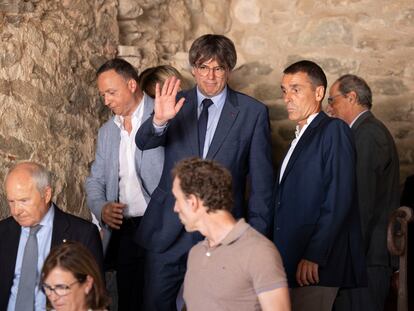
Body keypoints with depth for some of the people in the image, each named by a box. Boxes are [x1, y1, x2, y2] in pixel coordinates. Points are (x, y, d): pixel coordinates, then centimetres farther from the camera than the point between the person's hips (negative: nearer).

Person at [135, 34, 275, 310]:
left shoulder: (253, 112, 0)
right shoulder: (175, 103, 5)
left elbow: (261, 180, 1)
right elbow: (144, 142, -10)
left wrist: (257, 235, -2)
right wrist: (159, 120, -32)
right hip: (169, 230, 2)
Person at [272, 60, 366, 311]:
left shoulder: (334, 130, -7)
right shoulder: (301, 136, 21)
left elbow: (338, 200, -16)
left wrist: (314, 255, -19)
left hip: (316, 265, -8)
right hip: (291, 262, 8)